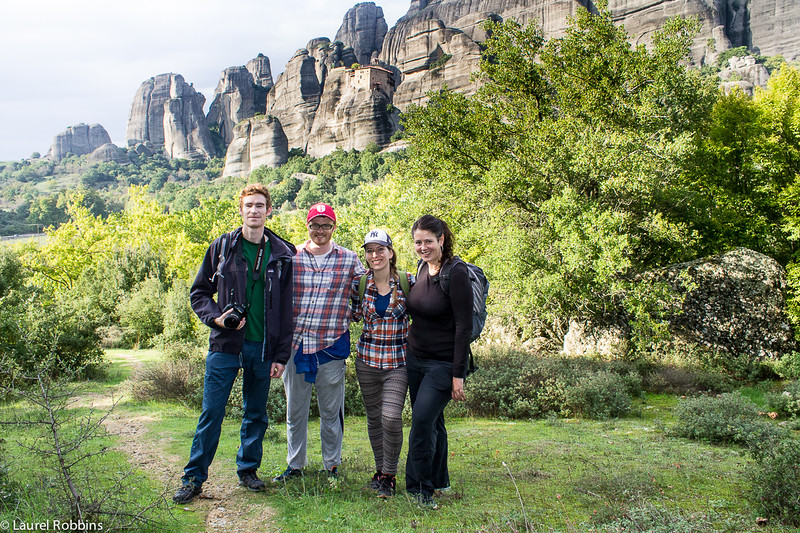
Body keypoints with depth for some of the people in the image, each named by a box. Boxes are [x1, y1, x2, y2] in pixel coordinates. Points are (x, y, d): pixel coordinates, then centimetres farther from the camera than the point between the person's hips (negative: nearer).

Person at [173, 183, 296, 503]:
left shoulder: (282, 254, 2)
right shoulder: (222, 248, 2)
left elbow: (286, 310, 4)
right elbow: (199, 293, 9)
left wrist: (281, 355, 0)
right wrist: (215, 318, -11)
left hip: (263, 348, 1)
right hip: (226, 345, -1)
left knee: (256, 414, 13)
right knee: (211, 412, 3)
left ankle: (248, 470, 31)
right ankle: (193, 478, 17)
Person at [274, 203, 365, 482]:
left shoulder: (349, 259, 1)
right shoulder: (290, 256, 4)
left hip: (331, 345, -2)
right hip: (294, 343, 2)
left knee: (331, 411, 9)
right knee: (295, 409, 13)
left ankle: (332, 465, 26)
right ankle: (295, 464, 29)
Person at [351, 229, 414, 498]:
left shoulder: (407, 282, -5)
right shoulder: (359, 284, 1)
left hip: (398, 360, -2)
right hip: (367, 359, 3)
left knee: (391, 417, -12)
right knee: (373, 416, 11)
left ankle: (389, 475, 8)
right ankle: (379, 469, 30)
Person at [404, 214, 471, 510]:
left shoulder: (456, 273, -17)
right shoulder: (422, 268, 5)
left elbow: (464, 325, -18)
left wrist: (458, 374, -19)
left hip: (444, 363, -7)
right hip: (415, 358, 7)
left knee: (423, 419, -12)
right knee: (431, 421, 15)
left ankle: (419, 486, 5)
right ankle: (438, 480, 30)